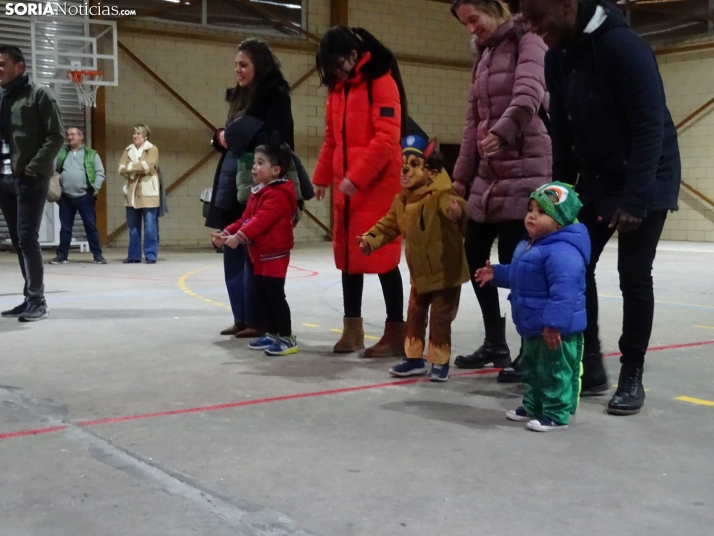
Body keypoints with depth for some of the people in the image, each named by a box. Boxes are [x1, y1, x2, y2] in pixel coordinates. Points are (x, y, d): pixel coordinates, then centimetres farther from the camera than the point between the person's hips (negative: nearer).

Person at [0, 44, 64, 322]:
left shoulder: (38, 95, -3)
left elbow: (56, 136, -9)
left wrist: (33, 167, -15)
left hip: (30, 179, -7)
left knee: (27, 238, -10)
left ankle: (37, 299, -4)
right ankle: (31, 298, 15)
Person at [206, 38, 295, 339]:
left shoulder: (275, 95, -6)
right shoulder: (241, 96, 20)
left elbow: (274, 139, -16)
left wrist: (236, 136, -10)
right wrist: (221, 137, 3)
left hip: (261, 185, -9)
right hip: (235, 181, 9)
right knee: (233, 253, 9)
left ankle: (258, 320, 2)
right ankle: (241, 318, 16)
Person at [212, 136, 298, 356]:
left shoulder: (278, 195, -19)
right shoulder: (257, 192, 15)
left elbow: (261, 221, -29)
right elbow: (245, 219, 17)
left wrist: (239, 237, -36)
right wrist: (226, 233, 5)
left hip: (274, 254, -10)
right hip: (260, 254, 10)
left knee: (275, 295, -8)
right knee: (262, 295, 14)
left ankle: (287, 338, -1)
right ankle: (272, 334, 24)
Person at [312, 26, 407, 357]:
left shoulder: (381, 82, -10)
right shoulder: (337, 88, 13)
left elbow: (387, 138, -18)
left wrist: (356, 177, -21)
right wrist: (322, 177, 12)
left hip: (378, 187, -8)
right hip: (345, 187, 8)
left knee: (382, 257, -5)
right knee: (348, 256, 10)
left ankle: (395, 333, 3)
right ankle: (353, 329, 19)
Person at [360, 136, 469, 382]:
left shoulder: (439, 195, -23)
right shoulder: (401, 200, 1)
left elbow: (452, 205, -44)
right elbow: (389, 225, 12)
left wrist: (455, 208, -68)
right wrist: (371, 239, -3)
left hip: (445, 272, -7)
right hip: (419, 273, 7)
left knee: (440, 318, 2)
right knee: (414, 315, 15)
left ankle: (440, 362, 16)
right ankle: (414, 358, 28)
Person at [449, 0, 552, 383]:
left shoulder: (527, 43, -3)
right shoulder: (482, 58, 20)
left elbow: (528, 95, -23)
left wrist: (502, 132, -40)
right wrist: (461, 175, 15)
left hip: (525, 168, -8)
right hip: (488, 171, 8)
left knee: (514, 261, -9)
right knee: (474, 255, 11)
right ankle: (495, 344, 24)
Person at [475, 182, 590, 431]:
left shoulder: (562, 252, -26)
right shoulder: (528, 246, 9)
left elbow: (563, 291, -31)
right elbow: (517, 275, 28)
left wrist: (554, 324, -32)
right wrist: (496, 273, 19)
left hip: (556, 329, -11)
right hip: (533, 327, 11)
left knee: (555, 372, 1)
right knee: (531, 368, 22)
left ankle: (556, 415, 11)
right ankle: (533, 406, 36)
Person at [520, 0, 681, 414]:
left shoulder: (623, 46, -23)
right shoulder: (557, 59, 0)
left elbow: (650, 126, -24)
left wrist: (634, 199, -26)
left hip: (645, 180, -7)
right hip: (595, 178, 7)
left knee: (634, 275, -4)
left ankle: (632, 376, 8)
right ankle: (590, 366, 12)